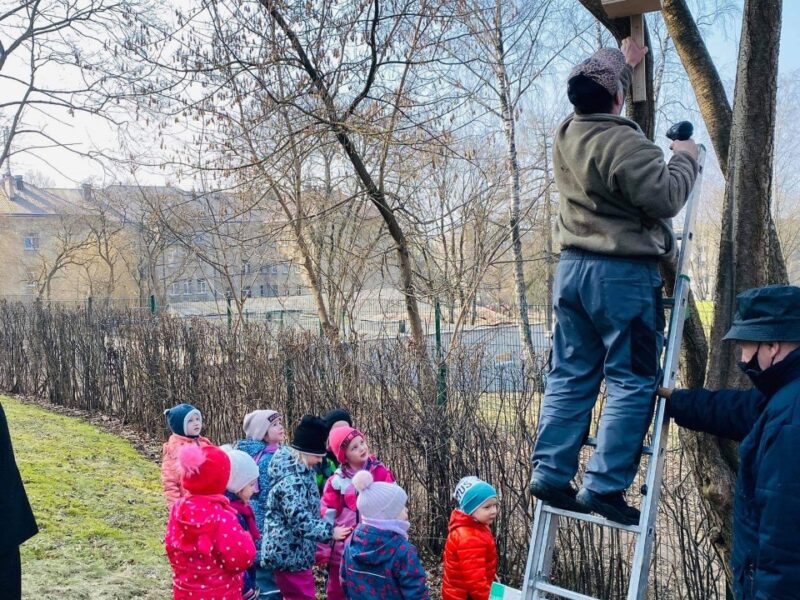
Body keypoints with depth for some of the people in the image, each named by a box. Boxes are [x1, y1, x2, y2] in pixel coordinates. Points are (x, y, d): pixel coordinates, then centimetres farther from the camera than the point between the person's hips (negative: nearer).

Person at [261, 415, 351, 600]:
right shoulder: (291, 481, -23)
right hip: (289, 554, -10)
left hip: (292, 552, 10)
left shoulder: (301, 472, 10)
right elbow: (300, 521, -28)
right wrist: (330, 531, -24)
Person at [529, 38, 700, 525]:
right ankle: (605, 486, -2)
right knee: (632, 383, -1)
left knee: (571, 376, 11)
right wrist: (686, 158, 0)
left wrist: (625, 63, 44)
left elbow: (599, 102, 32)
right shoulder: (624, 142, -16)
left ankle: (551, 473, 13)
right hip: (623, 274, -8)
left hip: (573, 267, 8)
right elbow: (666, 197, -18)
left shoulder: (568, 135, 10)